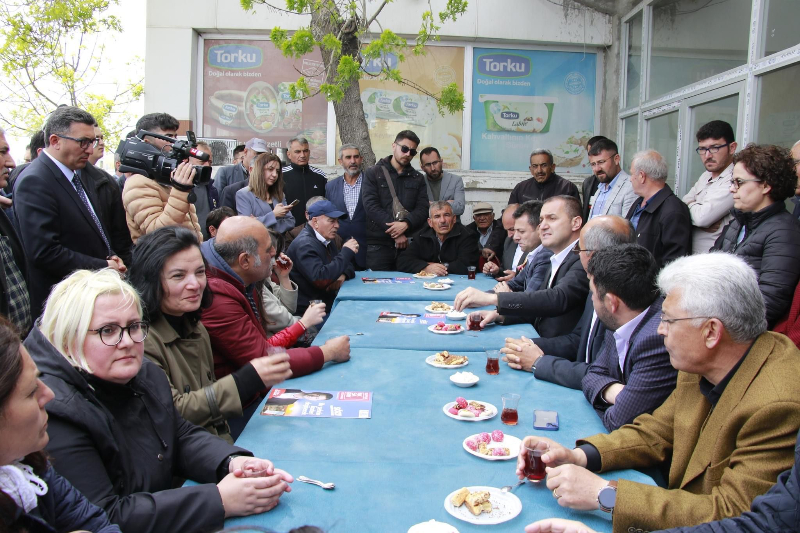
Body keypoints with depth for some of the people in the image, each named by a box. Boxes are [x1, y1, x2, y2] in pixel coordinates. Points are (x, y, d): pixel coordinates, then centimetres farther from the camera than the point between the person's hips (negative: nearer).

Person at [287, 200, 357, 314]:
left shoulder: (326, 240, 13)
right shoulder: (305, 244, -16)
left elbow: (348, 266, 18)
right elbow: (320, 279, -27)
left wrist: (343, 275, -7)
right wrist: (346, 252, -20)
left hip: (329, 301, 9)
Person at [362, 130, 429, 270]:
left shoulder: (418, 178, 15)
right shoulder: (373, 173, 4)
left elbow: (423, 209, 4)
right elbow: (371, 206, -7)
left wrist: (406, 224, -17)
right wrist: (396, 233, -14)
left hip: (409, 243, 3)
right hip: (378, 243, -3)